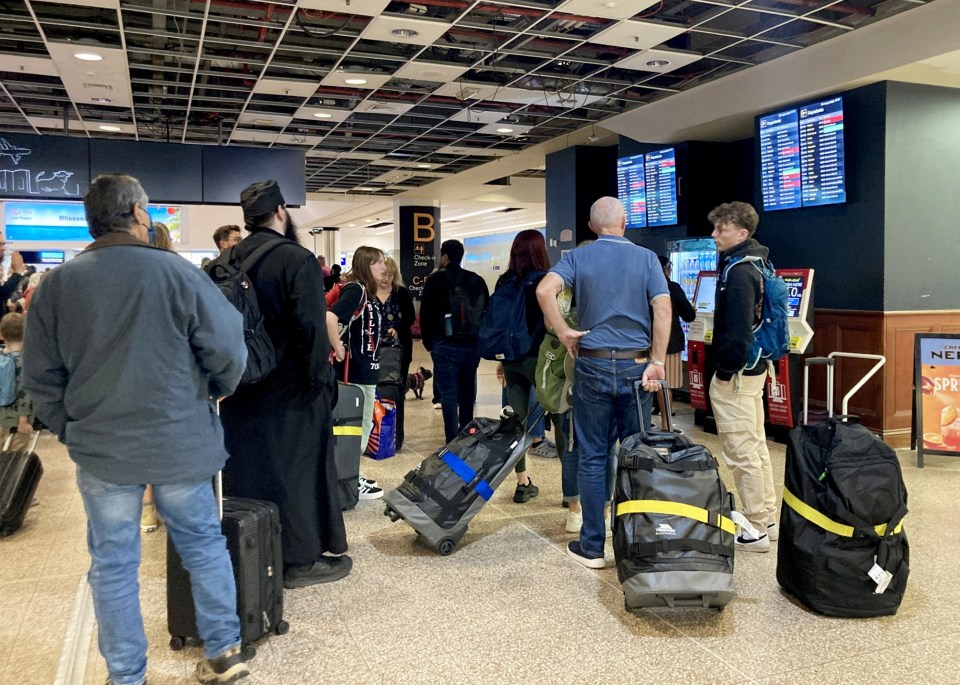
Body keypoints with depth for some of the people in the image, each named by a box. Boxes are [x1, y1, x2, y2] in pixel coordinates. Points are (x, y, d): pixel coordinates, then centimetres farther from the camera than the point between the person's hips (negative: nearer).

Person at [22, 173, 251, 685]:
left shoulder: (56, 284, -1)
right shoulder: (177, 272, -11)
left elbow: (40, 377, 4)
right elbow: (228, 346, -9)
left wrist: (70, 429, 16)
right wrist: (216, 390, 11)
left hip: (100, 450, 2)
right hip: (181, 443, -1)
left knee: (113, 563, 13)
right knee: (203, 544, 16)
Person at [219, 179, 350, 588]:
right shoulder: (297, 259, -14)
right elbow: (312, 326, -21)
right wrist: (320, 377, -13)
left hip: (241, 386, 7)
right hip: (289, 386, -6)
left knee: (247, 467, 15)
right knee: (298, 467, 4)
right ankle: (300, 559, 12)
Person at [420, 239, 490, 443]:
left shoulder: (436, 279, -2)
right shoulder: (477, 280, 11)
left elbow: (425, 314, -3)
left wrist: (428, 343, 6)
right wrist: (480, 340, 14)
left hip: (446, 345, -5)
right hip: (473, 345, 5)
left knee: (449, 396, -2)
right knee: (467, 394, 13)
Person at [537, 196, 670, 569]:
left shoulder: (578, 256, 2)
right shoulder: (646, 258, 3)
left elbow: (544, 290, -17)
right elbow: (663, 309, -8)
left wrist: (564, 334, -8)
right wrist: (657, 363, -7)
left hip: (593, 364, -1)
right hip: (636, 366, 1)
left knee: (593, 458, 5)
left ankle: (592, 546, 11)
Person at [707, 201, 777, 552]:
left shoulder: (738, 272, -18)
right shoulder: (756, 264, 14)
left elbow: (737, 329, -24)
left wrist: (725, 371, -18)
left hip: (737, 373, -11)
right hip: (755, 366, 11)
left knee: (742, 452, -4)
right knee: (756, 446, 18)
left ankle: (755, 531, 5)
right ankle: (768, 519, 28)